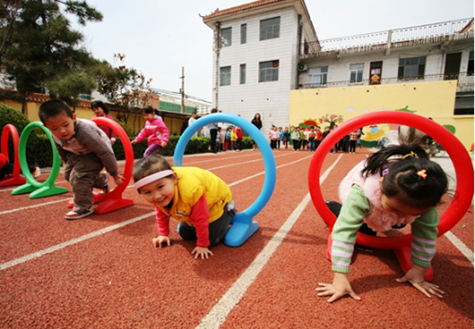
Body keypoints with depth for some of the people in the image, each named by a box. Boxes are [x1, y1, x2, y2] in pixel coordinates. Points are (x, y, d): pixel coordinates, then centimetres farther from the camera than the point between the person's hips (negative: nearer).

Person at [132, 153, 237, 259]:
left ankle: (230, 212, 13)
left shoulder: (191, 191, -46)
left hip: (216, 198, -6)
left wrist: (202, 246, -19)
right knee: (185, 234, 8)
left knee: (212, 240, -7)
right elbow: (161, 214, -1)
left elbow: (201, 220, -31)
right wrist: (163, 235, 4)